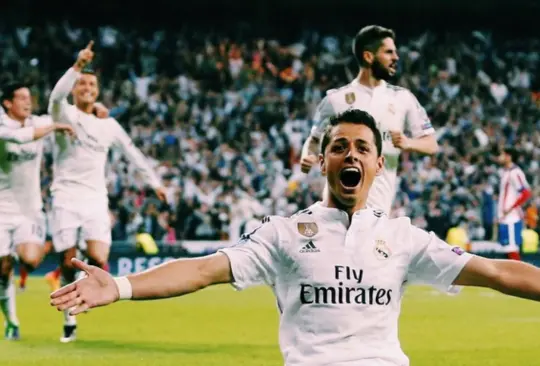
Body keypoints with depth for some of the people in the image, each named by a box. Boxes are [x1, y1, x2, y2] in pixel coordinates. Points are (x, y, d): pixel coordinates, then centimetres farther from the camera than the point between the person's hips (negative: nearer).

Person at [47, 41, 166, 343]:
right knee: (68, 264, -1)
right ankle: (69, 322, 11)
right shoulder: (64, 113, 2)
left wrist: (154, 182, 21)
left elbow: (133, 153, 21)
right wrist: (78, 66, -34)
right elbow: (57, 94, -21)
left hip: (95, 199, 2)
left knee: (99, 259, -19)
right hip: (66, 198, -2)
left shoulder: (109, 125, 12)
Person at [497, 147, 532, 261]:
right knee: (509, 248, 12)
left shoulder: (515, 173, -14)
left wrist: (511, 208, -18)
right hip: (505, 218, 9)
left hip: (512, 217, -9)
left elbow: (526, 193, -21)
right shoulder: (505, 172, 15)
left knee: (512, 249, -8)